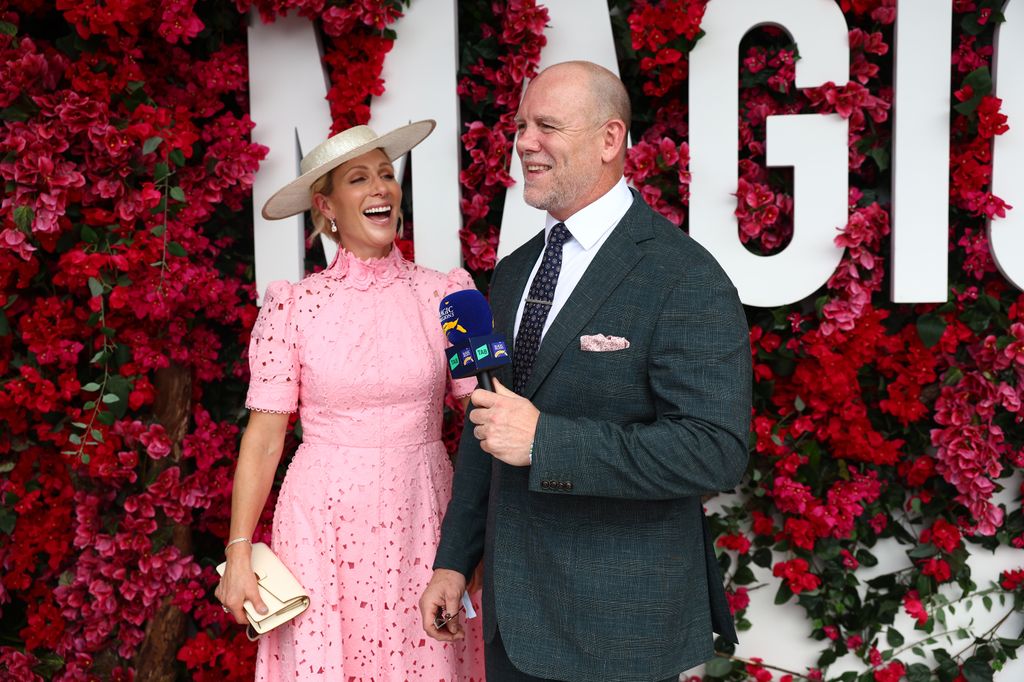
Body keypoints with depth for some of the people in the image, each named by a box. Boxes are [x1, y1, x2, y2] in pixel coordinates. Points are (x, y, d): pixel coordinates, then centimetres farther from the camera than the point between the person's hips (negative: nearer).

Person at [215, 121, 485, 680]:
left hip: (421, 521, 1)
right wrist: (238, 553, -6)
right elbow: (264, 434, -3)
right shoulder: (293, 307, -3)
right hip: (324, 525, -1)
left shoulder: (444, 295, 0)